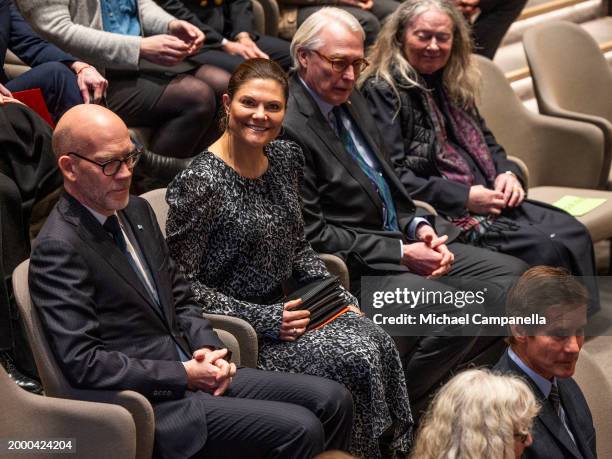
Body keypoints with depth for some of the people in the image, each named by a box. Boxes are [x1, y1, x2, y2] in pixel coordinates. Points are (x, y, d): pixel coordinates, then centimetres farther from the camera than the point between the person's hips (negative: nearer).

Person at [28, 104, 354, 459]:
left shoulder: (136, 210, 10)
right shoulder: (58, 249, -16)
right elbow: (83, 362, -20)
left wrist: (208, 348, -1)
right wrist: (184, 375, -17)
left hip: (194, 374, 8)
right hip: (150, 404, -8)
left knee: (333, 401, 0)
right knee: (299, 430, -20)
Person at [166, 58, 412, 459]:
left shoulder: (285, 158, 5)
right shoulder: (199, 183, -18)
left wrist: (339, 299, 2)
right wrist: (264, 320, -19)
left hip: (282, 308, 7)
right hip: (234, 329, -7)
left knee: (379, 342, -17)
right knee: (355, 358, -21)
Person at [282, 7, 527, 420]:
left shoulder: (350, 99, 12)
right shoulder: (289, 127, -18)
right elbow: (313, 234, -19)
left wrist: (418, 227, 2)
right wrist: (400, 254, -17)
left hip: (400, 242, 10)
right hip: (352, 269, -10)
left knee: (512, 276, 2)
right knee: (459, 314, -27)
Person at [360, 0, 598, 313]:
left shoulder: (452, 83, 17)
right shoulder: (382, 90, -8)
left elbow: (485, 141, 26)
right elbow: (392, 176, -16)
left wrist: (507, 173, 2)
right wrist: (464, 197, -19)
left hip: (487, 200, 8)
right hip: (442, 214, -8)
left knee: (573, 234, -11)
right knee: (545, 249, -23)